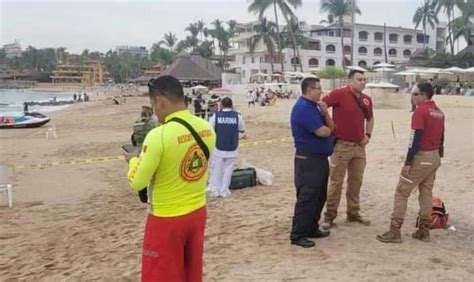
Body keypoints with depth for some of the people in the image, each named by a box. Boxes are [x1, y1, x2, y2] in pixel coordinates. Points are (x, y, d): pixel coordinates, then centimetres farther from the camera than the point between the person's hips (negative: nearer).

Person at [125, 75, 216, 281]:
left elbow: (137, 183, -14)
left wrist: (133, 160, 5)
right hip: (197, 212, 6)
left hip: (166, 219, -6)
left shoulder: (158, 135, -23)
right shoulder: (206, 129, -4)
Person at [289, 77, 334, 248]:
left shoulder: (314, 106, 15)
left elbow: (330, 127, 14)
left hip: (320, 157, 10)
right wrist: (327, 128, 2)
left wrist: (325, 112, -4)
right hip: (308, 159, -10)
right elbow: (322, 132, -22)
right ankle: (297, 235, -2)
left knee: (319, 196, 16)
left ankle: (312, 228, 26)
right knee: (306, 197, -8)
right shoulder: (303, 107, -17)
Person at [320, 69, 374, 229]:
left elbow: (370, 118, 23)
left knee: (356, 181, 13)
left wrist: (368, 135, 10)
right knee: (336, 182, -1)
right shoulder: (339, 94, -12)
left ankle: (353, 213, 26)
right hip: (341, 145, -6)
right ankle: (329, 216, 8)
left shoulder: (366, 99, 8)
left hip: (359, 146, 7)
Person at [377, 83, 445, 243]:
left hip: (421, 157, -8)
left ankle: (394, 232, -3)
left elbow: (416, 138, -20)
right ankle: (423, 231, 17)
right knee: (426, 193, 13)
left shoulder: (420, 111, -15)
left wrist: (407, 162, -18)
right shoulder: (439, 112, 11)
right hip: (434, 157, 8)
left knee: (402, 192, -3)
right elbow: (441, 137, 15)